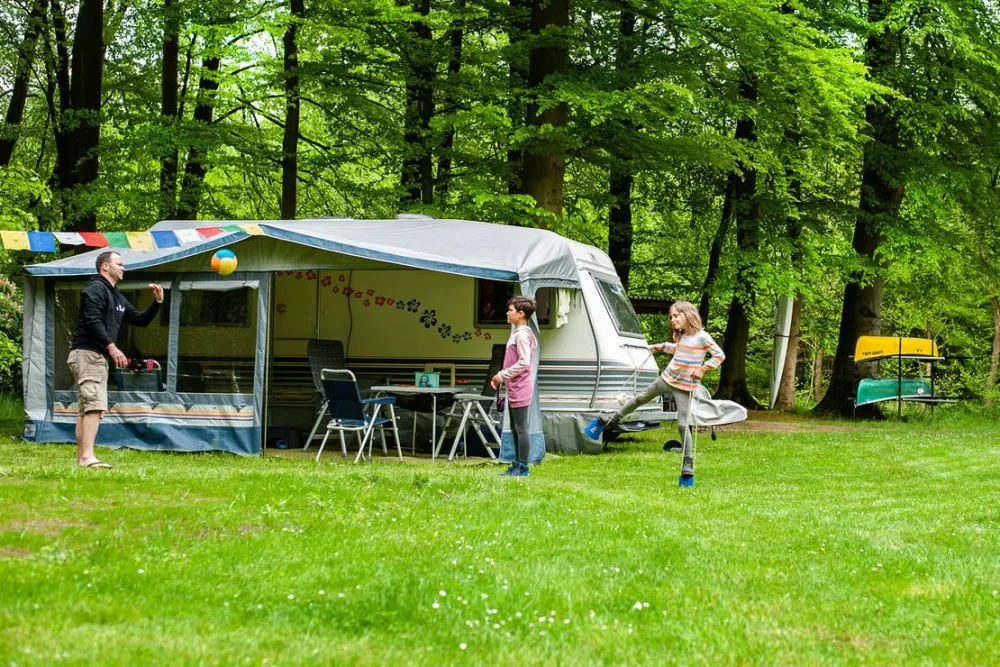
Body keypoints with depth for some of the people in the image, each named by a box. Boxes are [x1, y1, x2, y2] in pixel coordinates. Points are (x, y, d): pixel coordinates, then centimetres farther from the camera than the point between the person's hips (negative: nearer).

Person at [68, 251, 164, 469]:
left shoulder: (117, 298, 23)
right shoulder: (95, 289, -7)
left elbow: (141, 320, 25)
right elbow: (92, 320, -19)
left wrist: (157, 302, 11)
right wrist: (111, 347, -25)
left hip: (99, 357, 11)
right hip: (86, 353, -11)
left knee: (87, 409, 10)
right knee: (95, 405, -20)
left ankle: (80, 459, 11)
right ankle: (87, 457, -27)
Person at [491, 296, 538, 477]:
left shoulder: (522, 334, -16)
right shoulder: (517, 333, 15)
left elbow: (523, 363, -23)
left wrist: (502, 375, -17)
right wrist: (501, 377, 10)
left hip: (520, 387, -10)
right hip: (514, 388, 10)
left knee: (520, 428, -6)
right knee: (515, 429, 14)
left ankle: (523, 468, -2)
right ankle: (517, 465, 20)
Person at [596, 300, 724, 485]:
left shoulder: (701, 337, -17)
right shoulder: (680, 336, 4)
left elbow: (720, 355, -16)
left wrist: (702, 369, -21)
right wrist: (663, 347, 11)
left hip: (685, 387, -7)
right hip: (667, 379, 7)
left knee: (683, 425, -9)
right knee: (642, 398, 22)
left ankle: (688, 469, -6)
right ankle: (613, 419, 45)